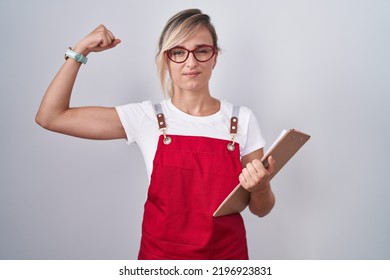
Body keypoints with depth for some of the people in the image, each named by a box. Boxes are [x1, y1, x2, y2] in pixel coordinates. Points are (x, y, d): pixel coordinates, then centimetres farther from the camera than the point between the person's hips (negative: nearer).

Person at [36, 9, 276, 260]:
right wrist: (80, 51, -10)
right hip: (161, 254, 0)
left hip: (228, 254, 1)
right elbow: (50, 117, -8)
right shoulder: (146, 117, -8)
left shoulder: (242, 119, -8)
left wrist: (260, 188, -24)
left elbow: (261, 209, -2)